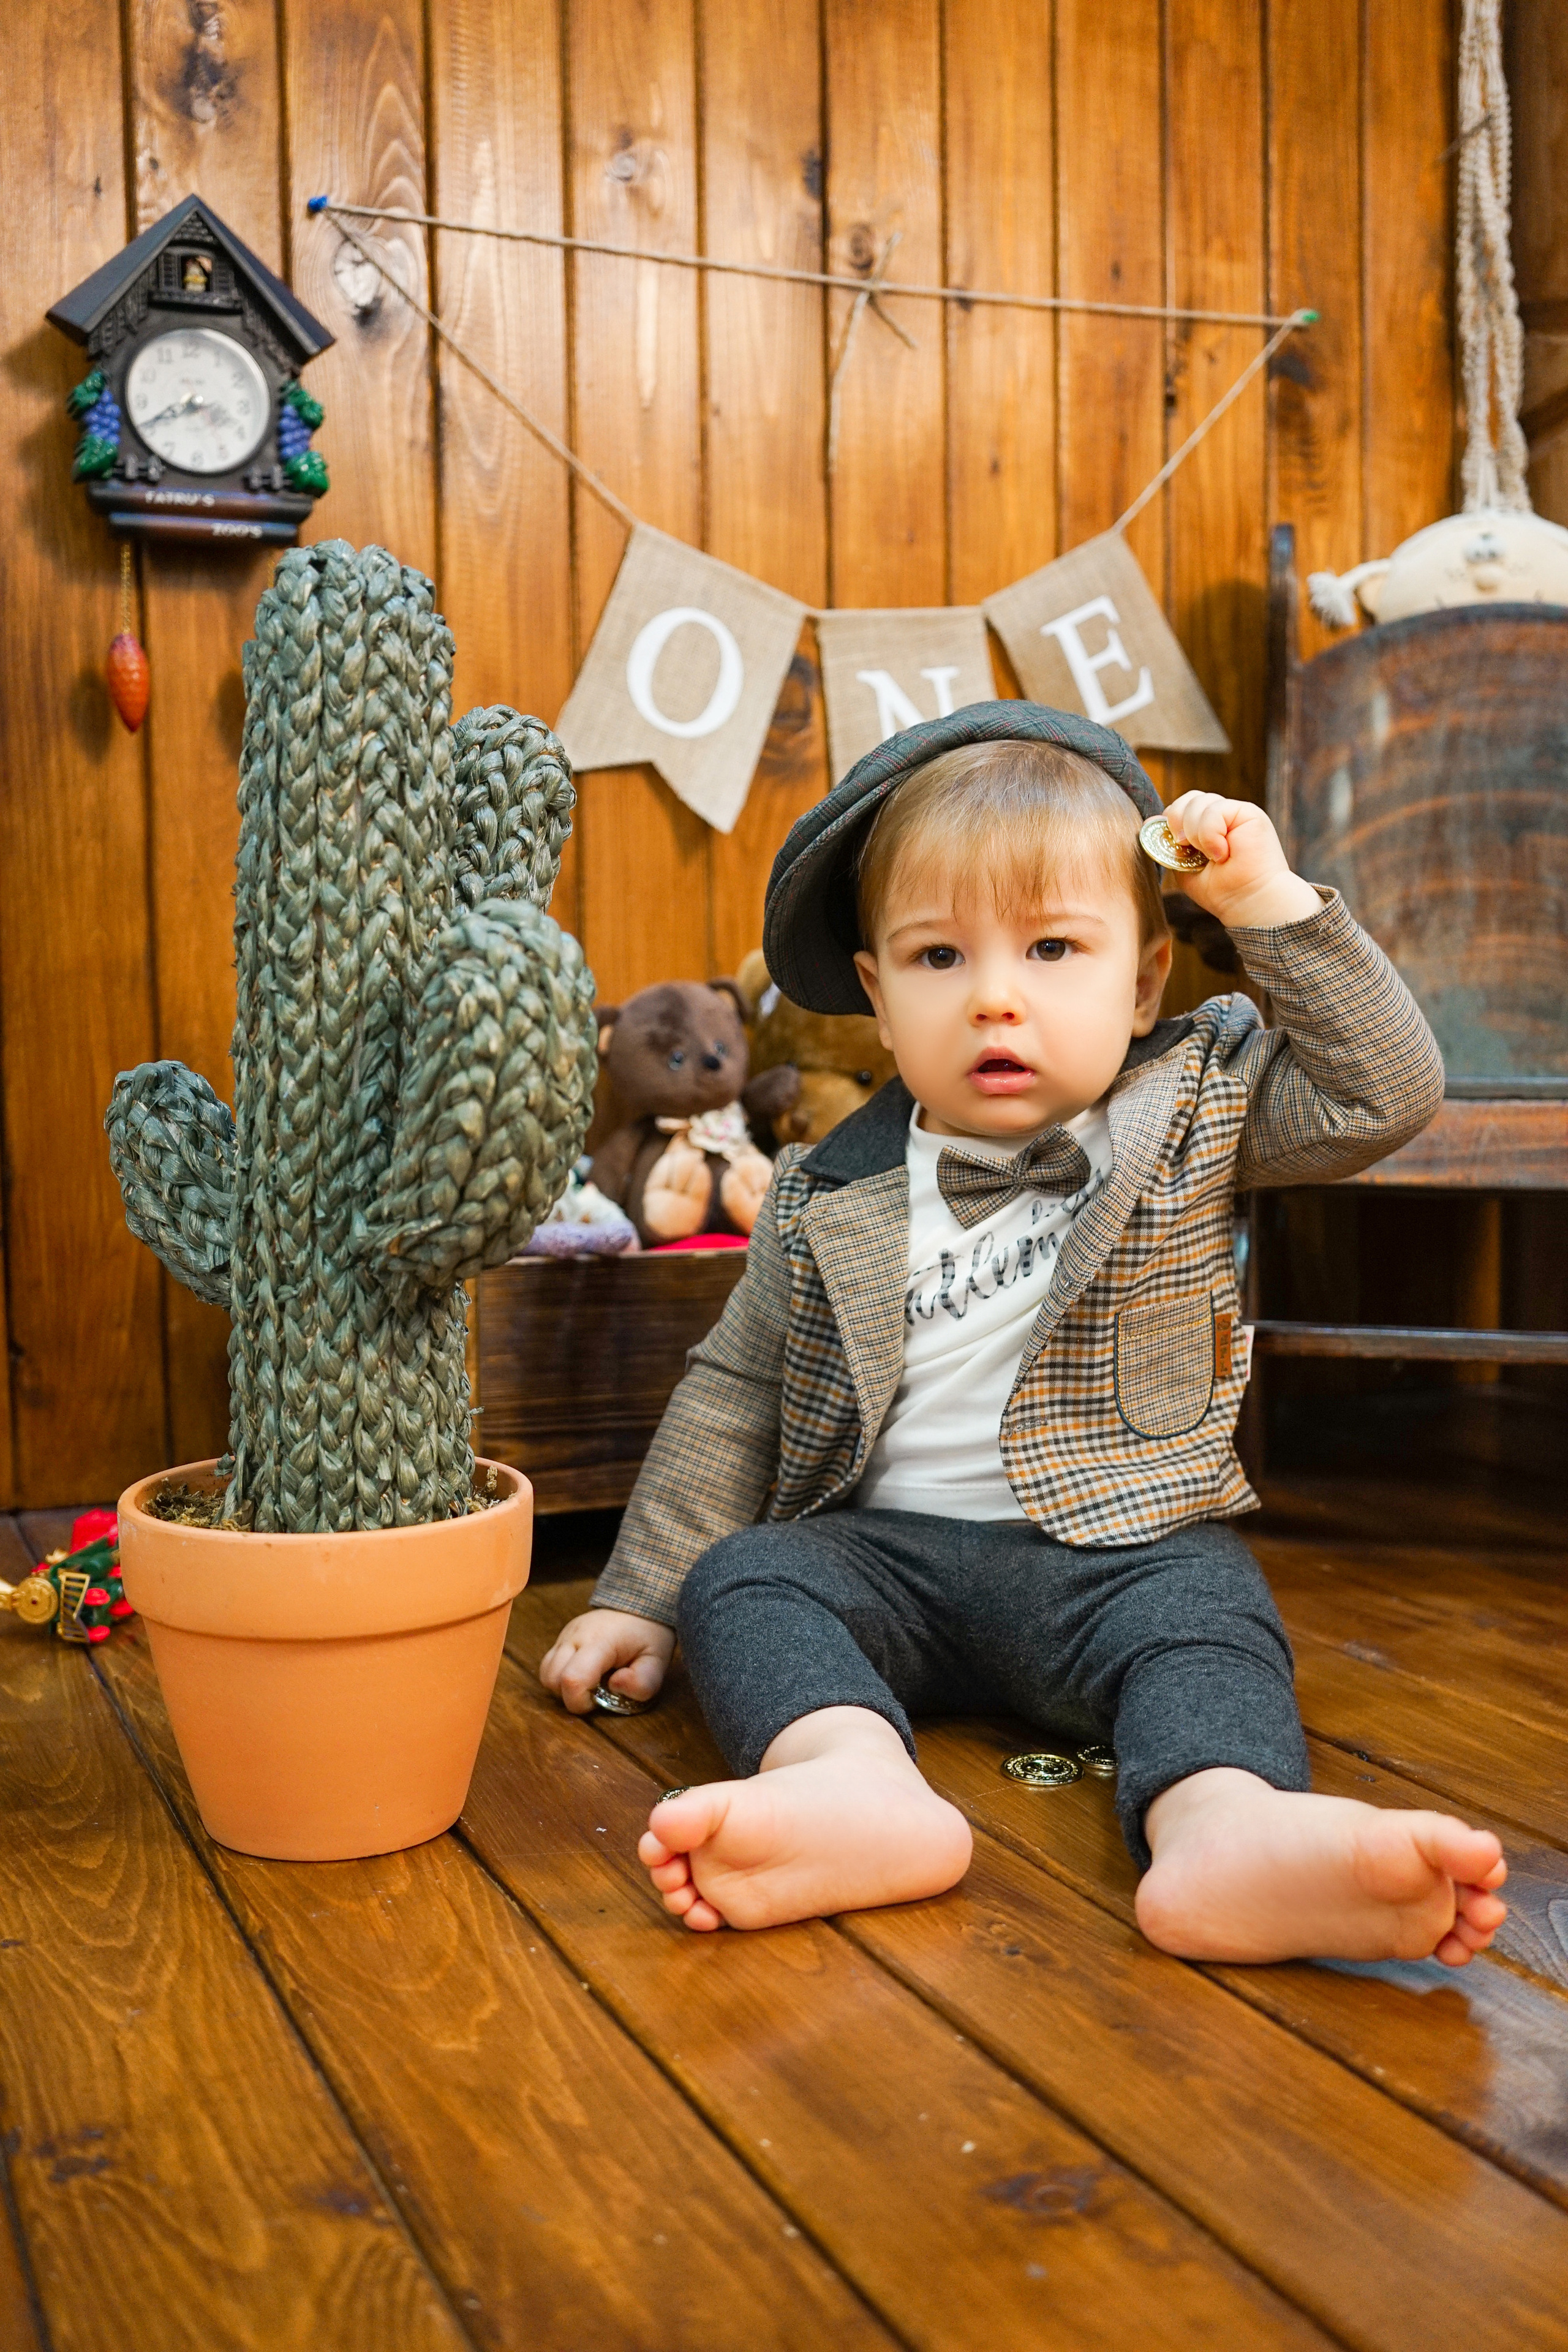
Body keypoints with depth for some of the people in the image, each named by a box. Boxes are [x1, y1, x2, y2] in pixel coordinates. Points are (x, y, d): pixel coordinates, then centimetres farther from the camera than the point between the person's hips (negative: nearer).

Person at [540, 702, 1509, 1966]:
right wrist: (643, 1598, 9)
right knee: (740, 1577, -23)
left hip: (1124, 1545, -1)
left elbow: (1390, 1091, -4)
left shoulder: (1196, 1112, 4)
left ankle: (1226, 1831, -57)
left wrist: (1272, 903, -9)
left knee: (1205, 1615, -31)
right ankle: (861, 1784, -49)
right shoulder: (830, 1198, 4)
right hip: (887, 1553, 2)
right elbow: (735, 1392, 10)